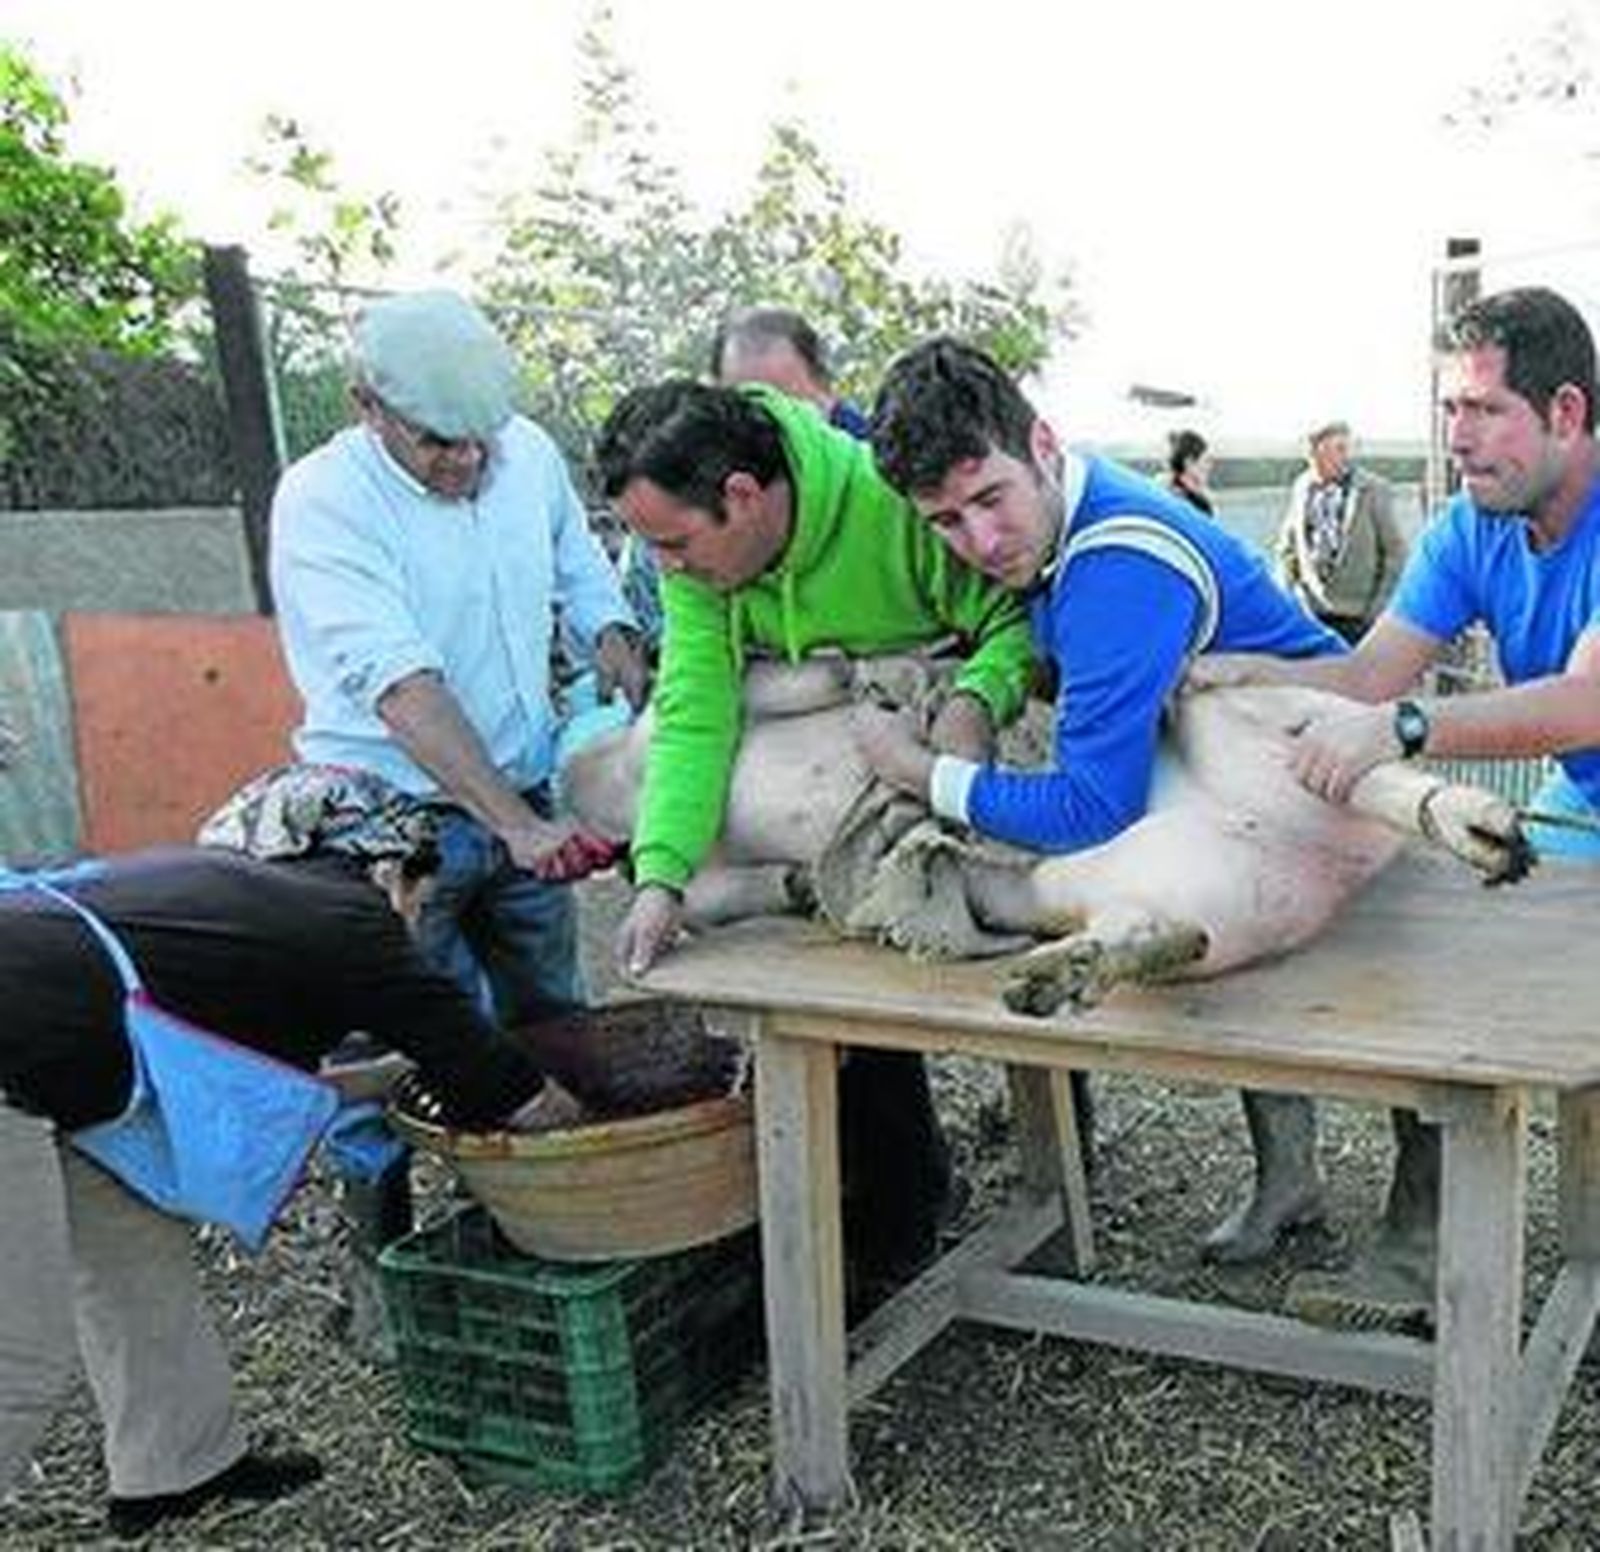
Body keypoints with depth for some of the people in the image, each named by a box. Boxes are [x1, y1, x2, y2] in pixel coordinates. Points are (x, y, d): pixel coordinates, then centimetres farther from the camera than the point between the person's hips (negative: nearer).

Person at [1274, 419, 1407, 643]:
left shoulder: (1373, 490, -5)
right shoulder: (1301, 488, 7)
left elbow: (1395, 553, -3)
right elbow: (1287, 547, 17)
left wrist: (1378, 608, -7)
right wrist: (1288, 591, 7)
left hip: (1357, 616, -4)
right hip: (1309, 612, 4)